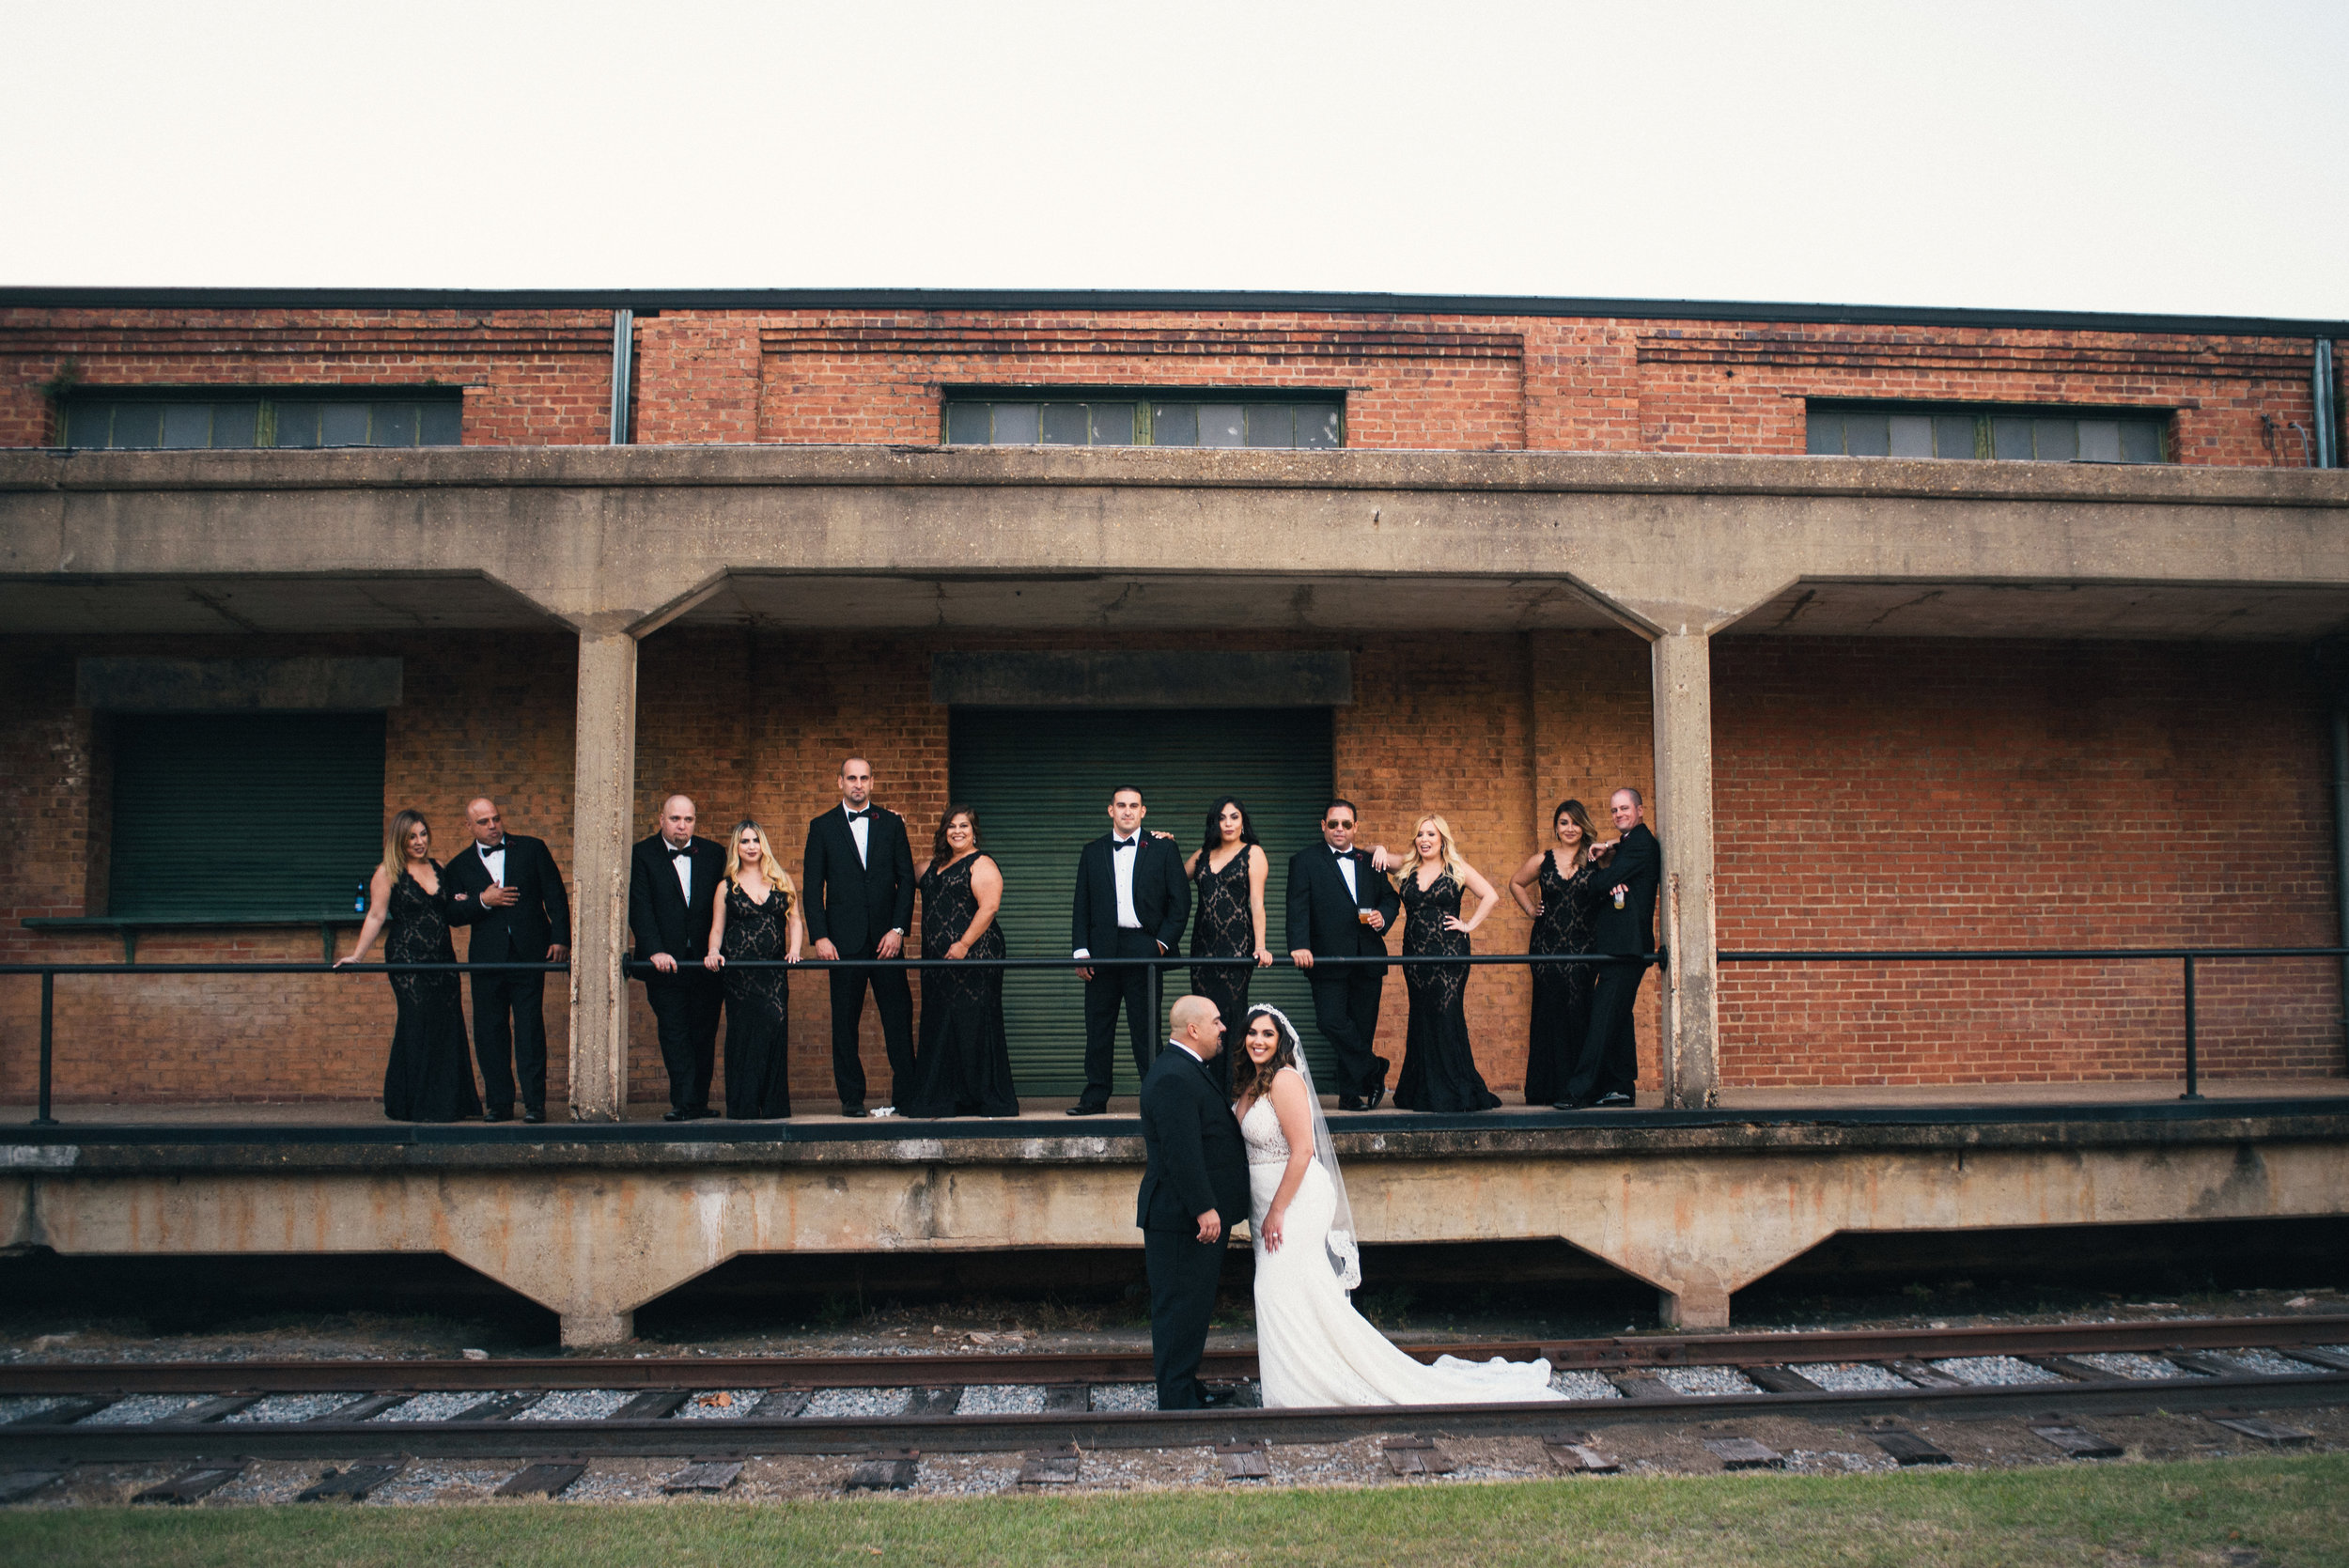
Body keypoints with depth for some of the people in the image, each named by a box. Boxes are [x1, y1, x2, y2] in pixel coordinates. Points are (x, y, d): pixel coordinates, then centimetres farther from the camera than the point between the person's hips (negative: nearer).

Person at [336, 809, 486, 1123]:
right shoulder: (388, 873, 0)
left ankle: (448, 1102, 8)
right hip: (407, 961, -5)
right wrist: (357, 955, -9)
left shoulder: (436, 869, 15)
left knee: (448, 1028, 2)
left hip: (442, 959, 5)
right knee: (415, 1028, -5)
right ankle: (414, 1105, 4)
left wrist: (478, 902, 5)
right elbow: (376, 916, -2)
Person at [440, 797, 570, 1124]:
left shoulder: (532, 849, 8)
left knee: (530, 1029, -3)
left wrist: (560, 939, -3)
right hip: (487, 958, 2)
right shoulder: (460, 866, 11)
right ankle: (498, 1102, 12)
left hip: (530, 952, -2)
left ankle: (534, 1102, 0)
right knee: (489, 1031, 3)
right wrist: (483, 900, -10)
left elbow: (555, 896, 6)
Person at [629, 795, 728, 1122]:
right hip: (666, 961, -2)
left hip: (706, 960, 3)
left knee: (704, 1033, 5)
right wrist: (654, 951, -19)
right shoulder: (643, 855, 0)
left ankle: (697, 1101, 13)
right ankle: (685, 1103, -1)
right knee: (674, 1032, -4)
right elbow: (640, 908, -8)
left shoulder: (713, 854, 9)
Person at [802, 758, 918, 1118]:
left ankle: (906, 1093, 6)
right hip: (844, 940, 0)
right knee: (845, 1021, 3)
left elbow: (906, 879, 6)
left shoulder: (891, 824, 9)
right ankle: (851, 1098, 10)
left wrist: (898, 929, -4)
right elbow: (812, 886, 4)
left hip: (886, 937, 0)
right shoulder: (822, 827, 7)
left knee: (899, 1017, -1)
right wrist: (819, 936, -6)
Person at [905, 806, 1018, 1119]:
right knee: (939, 1025, 9)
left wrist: (964, 944, -22)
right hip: (938, 959, 8)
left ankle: (984, 1098, 2)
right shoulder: (934, 865, 19)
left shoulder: (981, 864, -6)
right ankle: (944, 1098, 16)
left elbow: (988, 907, -16)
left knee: (972, 1022, -6)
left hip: (973, 957, -8)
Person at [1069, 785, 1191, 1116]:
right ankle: (1095, 1097, 12)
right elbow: (1081, 905, 11)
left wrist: (1164, 941, -4)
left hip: (1144, 949, -2)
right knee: (1098, 1028, 5)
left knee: (1146, 1029, -1)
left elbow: (1180, 899, 5)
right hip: (1102, 950, 3)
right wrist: (1080, 950, 2)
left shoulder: (1163, 849, 6)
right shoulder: (1092, 852, 13)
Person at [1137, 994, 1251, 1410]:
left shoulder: (1189, 1068, 16)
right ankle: (1177, 1401, 2)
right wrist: (1204, 1209, -25)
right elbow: (1182, 1151, -25)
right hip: (1184, 1219, -11)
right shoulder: (1173, 1076, -20)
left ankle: (1187, 1391, 26)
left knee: (1194, 1308, 17)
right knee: (1181, 1309, -4)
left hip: (1202, 1217, 11)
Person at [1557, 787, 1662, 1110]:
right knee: (1617, 1017, 11)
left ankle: (1581, 1090, -12)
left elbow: (1604, 882, -16)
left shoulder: (1641, 843, -10)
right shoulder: (1625, 843, 22)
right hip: (1619, 946, 10)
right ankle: (1620, 1090, 15)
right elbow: (1609, 885, 16)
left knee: (1603, 1016, -11)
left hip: (1625, 946, -10)